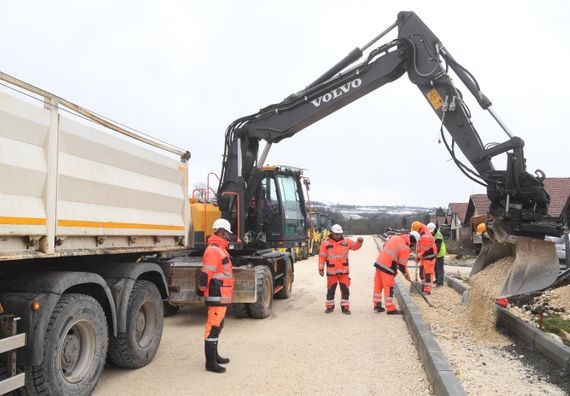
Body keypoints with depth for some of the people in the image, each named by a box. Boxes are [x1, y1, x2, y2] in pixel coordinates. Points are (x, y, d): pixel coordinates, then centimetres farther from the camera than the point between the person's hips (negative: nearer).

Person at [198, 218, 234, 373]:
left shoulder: (220, 249, 18)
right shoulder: (214, 250, -17)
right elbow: (205, 273, -22)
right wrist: (202, 290, -12)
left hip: (222, 296, 11)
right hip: (217, 296, -11)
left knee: (217, 326, 19)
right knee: (213, 327, -6)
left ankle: (214, 355, 32)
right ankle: (210, 362, -1)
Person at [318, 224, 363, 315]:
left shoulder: (346, 241, 4)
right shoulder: (326, 243, -4)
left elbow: (355, 246, 15)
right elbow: (322, 256, -3)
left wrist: (359, 241, -6)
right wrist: (321, 268, -4)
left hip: (344, 271, 2)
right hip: (331, 272, -2)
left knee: (345, 290, 6)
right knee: (331, 290, 9)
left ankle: (345, 307, 17)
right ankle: (330, 307, 24)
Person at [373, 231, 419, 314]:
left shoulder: (395, 237, 7)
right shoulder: (405, 248, -14)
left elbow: (384, 246, 19)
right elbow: (402, 265, -10)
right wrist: (406, 274, 7)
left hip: (379, 262, 8)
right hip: (387, 267, -8)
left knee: (378, 285, 16)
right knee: (389, 287, 0)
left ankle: (377, 304, 27)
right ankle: (391, 309, 8)